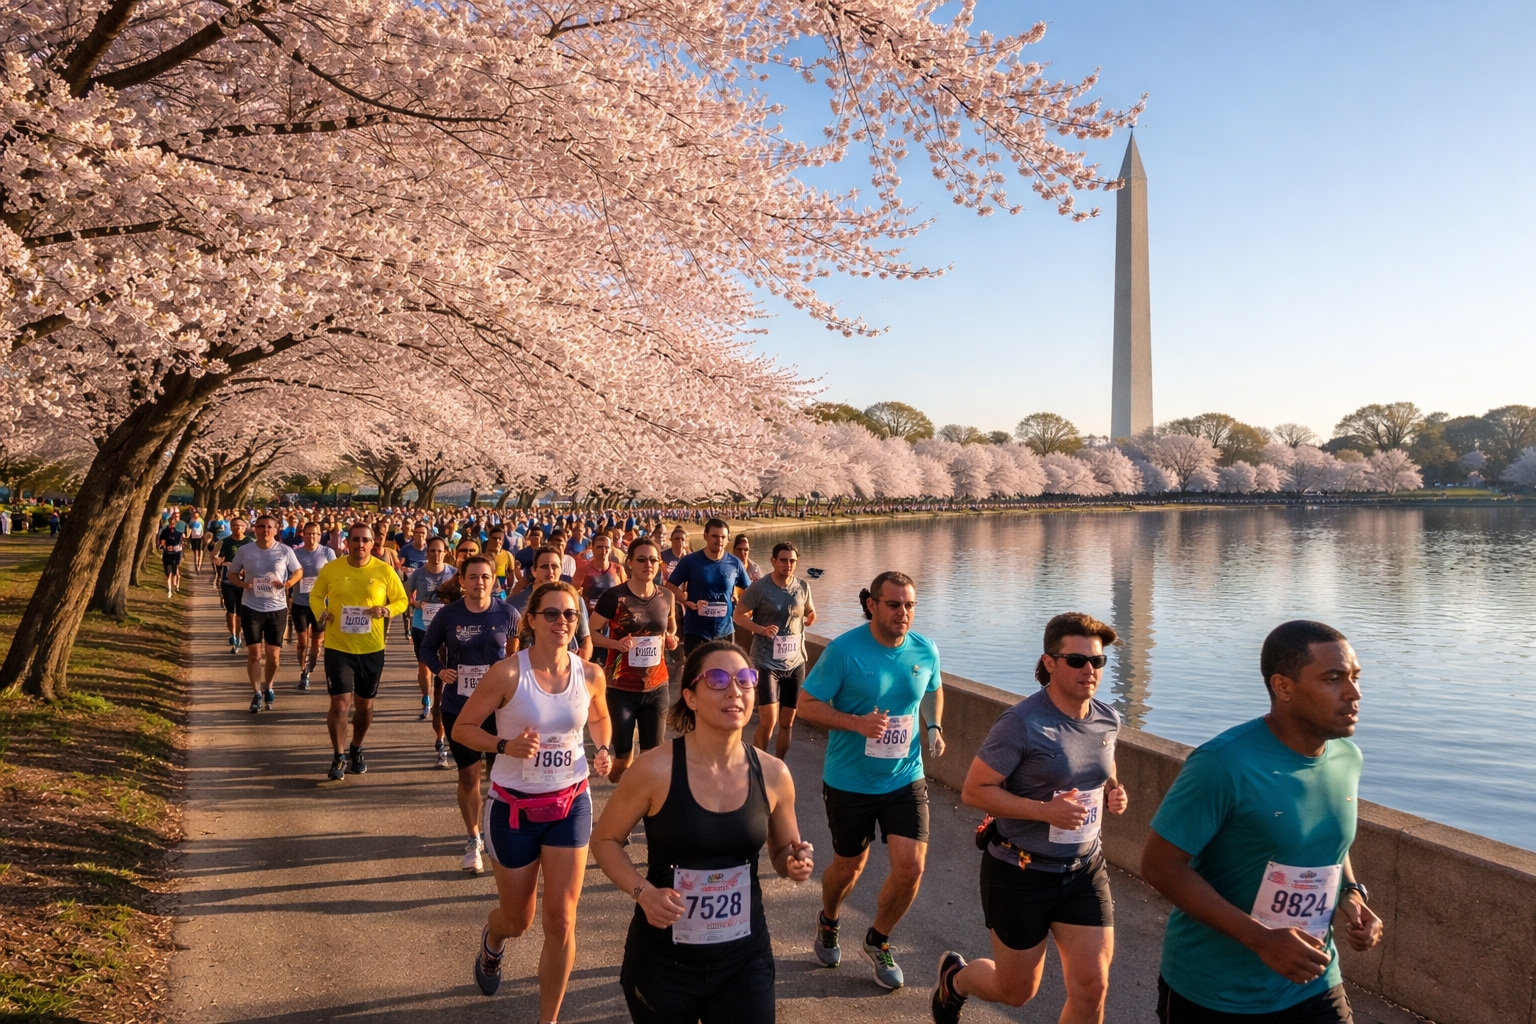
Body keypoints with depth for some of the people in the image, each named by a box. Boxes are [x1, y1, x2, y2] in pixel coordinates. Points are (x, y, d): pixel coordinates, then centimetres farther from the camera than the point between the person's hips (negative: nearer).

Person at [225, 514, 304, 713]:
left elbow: (299, 571, 7)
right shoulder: (245, 550, -3)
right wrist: (243, 583, -13)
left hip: (277, 608, 0)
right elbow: (231, 573, 8)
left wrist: (289, 583, -14)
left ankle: (268, 688, 31)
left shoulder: (285, 551, -4)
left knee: (273, 655, 6)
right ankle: (256, 693, 18)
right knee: (254, 653, 2)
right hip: (251, 608, 0)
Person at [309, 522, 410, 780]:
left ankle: (356, 750, 36)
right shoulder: (330, 568, -4)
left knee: (365, 704, 14)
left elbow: (402, 600, 3)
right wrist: (321, 612, -11)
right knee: (340, 702, -6)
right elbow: (315, 596, 10)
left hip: (372, 649, 1)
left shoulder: (385, 570, -6)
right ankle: (338, 757, 13)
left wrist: (386, 610, -17)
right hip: (338, 647, -1)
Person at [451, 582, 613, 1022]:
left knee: (561, 921, -1)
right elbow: (462, 728, -10)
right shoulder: (508, 673, -18)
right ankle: (492, 940, 55)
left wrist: (604, 749, -6)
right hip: (514, 806, -2)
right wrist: (506, 746, -26)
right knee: (517, 919, 16)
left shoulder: (590, 674, -7)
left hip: (570, 803, 2)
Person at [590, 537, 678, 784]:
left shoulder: (666, 596, 2)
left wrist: (671, 639, -2)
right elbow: (592, 632, -7)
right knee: (624, 752, 6)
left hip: (656, 686, 4)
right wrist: (617, 643, -24)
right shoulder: (614, 596, -13)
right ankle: (616, 774, 39)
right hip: (621, 687, -3)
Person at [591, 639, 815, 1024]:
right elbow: (605, 839, -4)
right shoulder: (656, 768, -17)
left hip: (745, 960, 2)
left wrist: (796, 863, -13)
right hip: (663, 963, -2)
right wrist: (643, 891, -19)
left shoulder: (773, 774, -7)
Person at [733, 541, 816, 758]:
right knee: (768, 722, -11)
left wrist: (799, 625, -4)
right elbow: (739, 615, -6)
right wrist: (762, 629, -22)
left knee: (787, 723, 11)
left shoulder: (803, 588, 4)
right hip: (766, 663, -4)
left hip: (795, 663, 5)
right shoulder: (759, 588, -9)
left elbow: (811, 614, 19)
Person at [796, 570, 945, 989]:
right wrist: (857, 723, -27)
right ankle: (828, 923, 49)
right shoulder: (843, 650, -17)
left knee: (911, 867, -6)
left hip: (905, 778, 3)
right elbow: (807, 704, -14)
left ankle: (878, 940, 24)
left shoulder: (926, 651, -4)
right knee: (849, 866, 15)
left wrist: (934, 726, -1)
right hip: (849, 781, -3)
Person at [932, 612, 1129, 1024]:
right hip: (1021, 873, -5)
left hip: (1085, 870, 5)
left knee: (1092, 988, 2)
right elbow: (974, 790, -20)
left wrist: (1113, 793, -5)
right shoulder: (1022, 723, -22)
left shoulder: (1107, 720, -1)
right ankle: (954, 976, 46)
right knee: (1016, 991, 12)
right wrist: (1046, 810, -29)